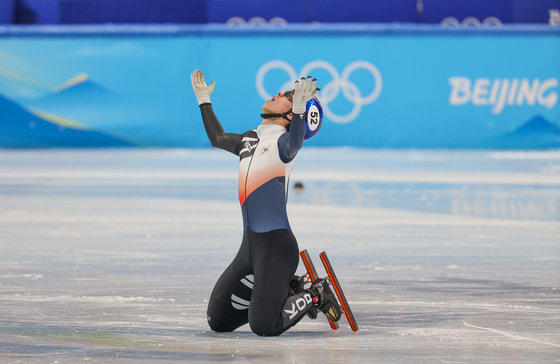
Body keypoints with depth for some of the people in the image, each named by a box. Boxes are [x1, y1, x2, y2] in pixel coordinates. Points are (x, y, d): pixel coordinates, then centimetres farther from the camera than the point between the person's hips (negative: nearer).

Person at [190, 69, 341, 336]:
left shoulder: (283, 140, -7)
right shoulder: (249, 139, 16)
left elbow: (295, 141, -33)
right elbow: (217, 138, 36)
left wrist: (299, 109, -50)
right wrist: (204, 99, 39)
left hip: (277, 246, -8)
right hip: (250, 245, 8)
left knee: (264, 326, -17)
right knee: (218, 320, 9)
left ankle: (315, 295, 9)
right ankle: (286, 290, 22)